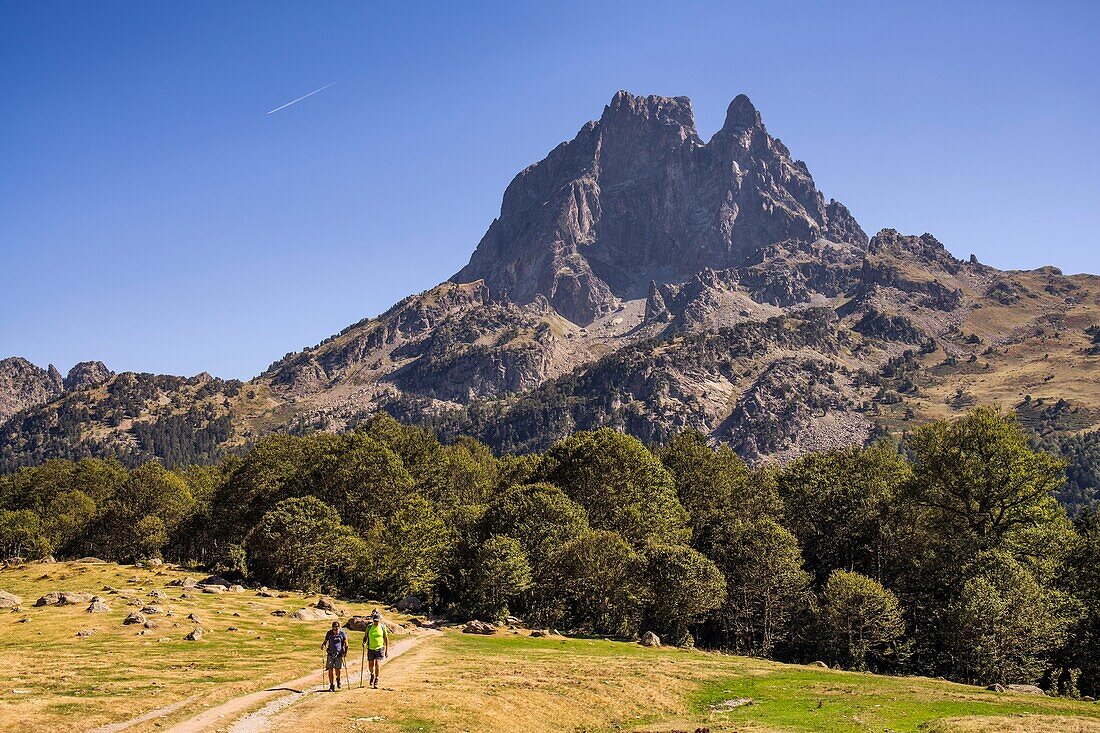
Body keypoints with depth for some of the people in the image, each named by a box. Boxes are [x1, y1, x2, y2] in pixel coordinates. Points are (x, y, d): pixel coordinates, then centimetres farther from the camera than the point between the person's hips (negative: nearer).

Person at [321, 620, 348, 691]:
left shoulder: (342, 633, -3)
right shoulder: (329, 633, 1)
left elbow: (345, 643, 1)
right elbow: (325, 641, 9)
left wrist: (346, 652, -13)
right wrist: (323, 645, -14)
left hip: (339, 654, -2)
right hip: (330, 654, 2)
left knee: (337, 669, -4)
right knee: (330, 669, -4)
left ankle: (338, 679, 29)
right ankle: (331, 685, 6)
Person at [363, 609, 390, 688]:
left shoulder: (383, 627, -5)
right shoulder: (369, 627, -3)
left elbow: (386, 639, 2)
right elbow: (365, 636, 8)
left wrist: (387, 650, 0)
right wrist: (364, 642, -14)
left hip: (380, 649, -2)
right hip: (371, 649, 2)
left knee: (377, 665, -14)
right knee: (370, 666, 9)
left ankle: (376, 681, 0)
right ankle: (372, 675, 41)